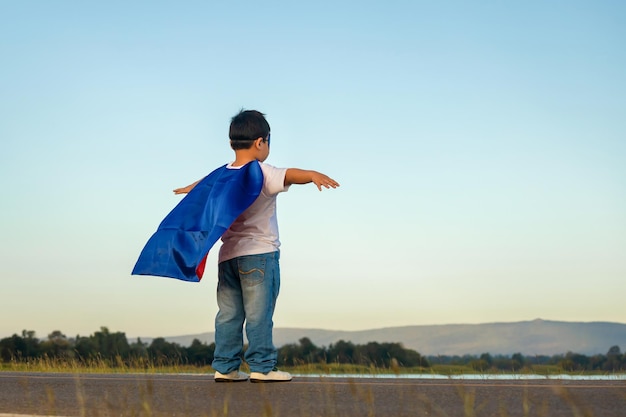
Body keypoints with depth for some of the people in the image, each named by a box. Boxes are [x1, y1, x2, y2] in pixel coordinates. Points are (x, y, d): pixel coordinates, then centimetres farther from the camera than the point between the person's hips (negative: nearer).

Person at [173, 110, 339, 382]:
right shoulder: (262, 173, -11)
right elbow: (288, 175, -31)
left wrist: (190, 188, 55)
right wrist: (312, 174, -49)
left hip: (227, 255, 7)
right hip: (259, 253, -7)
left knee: (229, 313, 9)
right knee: (259, 314, -3)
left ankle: (224, 367, 12)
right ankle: (262, 368, 0)